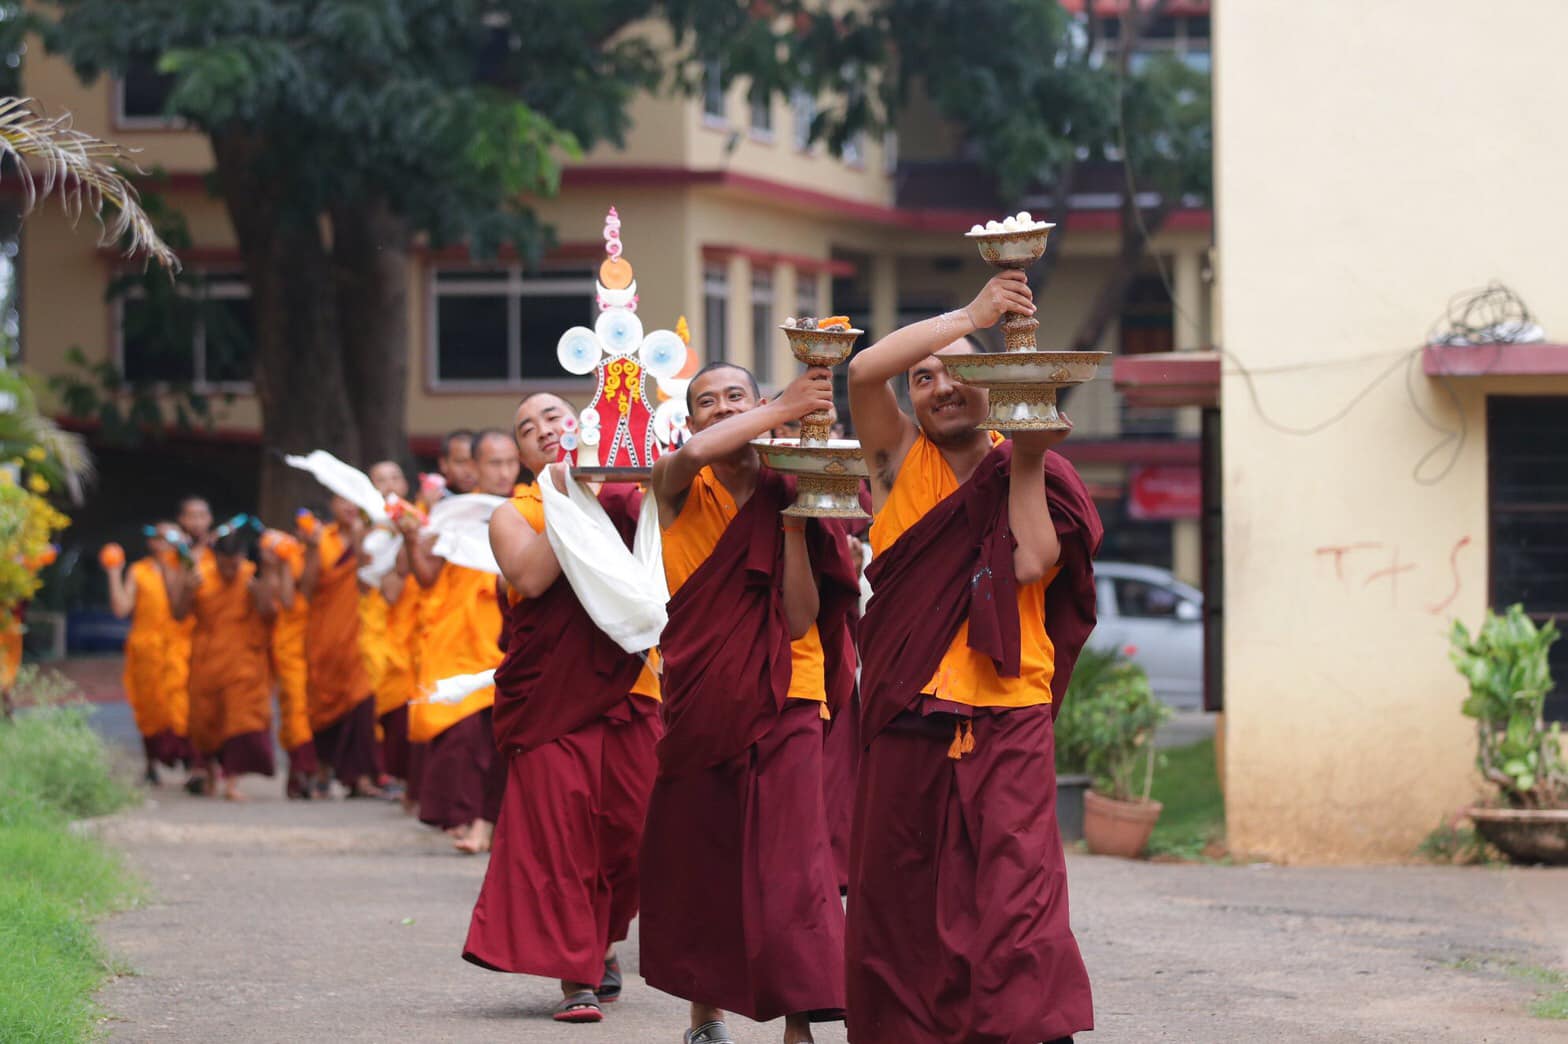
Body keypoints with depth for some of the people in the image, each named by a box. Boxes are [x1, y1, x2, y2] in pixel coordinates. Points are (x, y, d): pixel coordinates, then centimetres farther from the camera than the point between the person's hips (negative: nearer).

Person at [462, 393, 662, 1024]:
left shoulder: (623, 495, 12)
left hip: (625, 690, 2)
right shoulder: (514, 515, 7)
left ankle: (602, 943, 26)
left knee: (629, 830, 2)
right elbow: (529, 577, -13)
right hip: (549, 698, -2)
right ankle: (577, 978, -1)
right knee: (558, 834, -6)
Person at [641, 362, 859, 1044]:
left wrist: (794, 523, -13)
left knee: (789, 866, -11)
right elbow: (689, 457, -25)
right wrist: (787, 408, -27)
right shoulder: (681, 491, 2)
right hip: (699, 700, 1)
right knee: (695, 864, 8)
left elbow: (802, 617, -7)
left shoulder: (788, 496, 2)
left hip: (784, 704, -1)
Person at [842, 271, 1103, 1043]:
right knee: (897, 907, 6)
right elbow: (865, 370, -9)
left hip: (1006, 725, -2)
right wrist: (972, 314, -15)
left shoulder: (1030, 474, 8)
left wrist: (1028, 460, -7)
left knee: (1014, 902, -13)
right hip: (905, 723, 2)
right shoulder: (900, 457, 9)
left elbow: (1031, 563, -10)